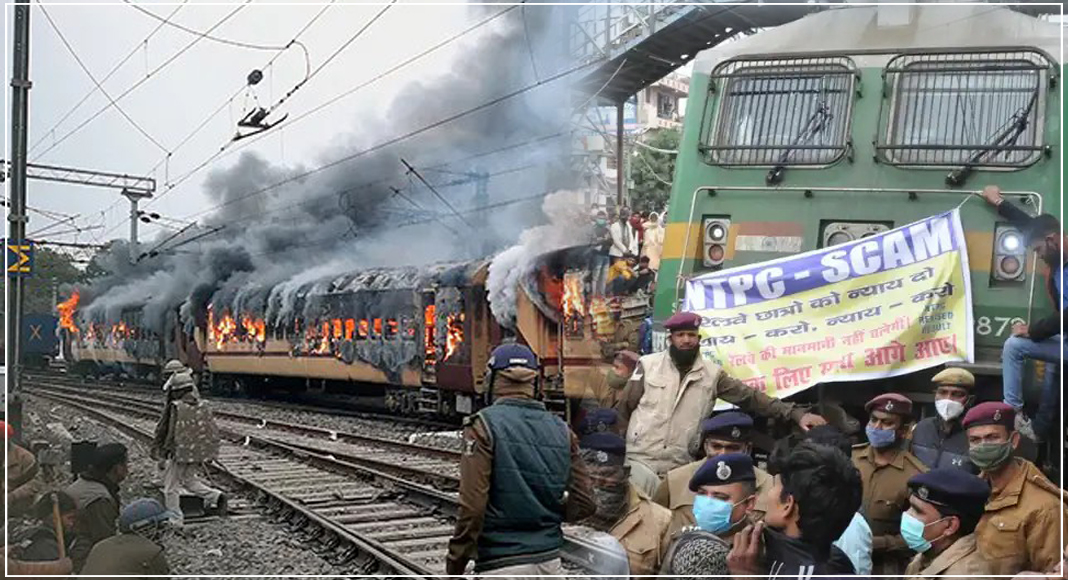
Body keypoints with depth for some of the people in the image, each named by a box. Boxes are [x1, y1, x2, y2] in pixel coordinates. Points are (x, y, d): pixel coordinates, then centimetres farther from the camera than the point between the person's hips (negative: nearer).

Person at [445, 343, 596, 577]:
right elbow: (585, 504, 3)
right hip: (550, 558, 5)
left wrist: (455, 566, -8)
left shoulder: (484, 426, -9)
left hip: (502, 564, -5)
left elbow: (472, 506, -16)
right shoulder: (561, 430, 5)